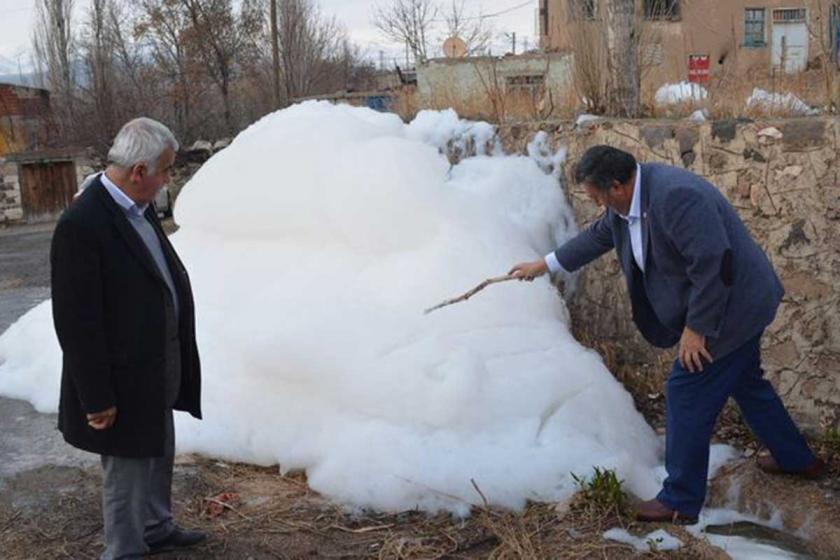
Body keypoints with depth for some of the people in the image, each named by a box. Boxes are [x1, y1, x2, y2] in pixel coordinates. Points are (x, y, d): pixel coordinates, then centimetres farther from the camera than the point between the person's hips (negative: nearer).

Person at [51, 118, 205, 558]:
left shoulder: (138, 207, 2)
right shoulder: (81, 225, -25)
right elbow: (76, 322, -23)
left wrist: (176, 364, 11)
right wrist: (97, 398, -18)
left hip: (158, 369, 9)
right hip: (123, 380, -9)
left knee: (159, 455, 25)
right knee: (127, 470, 10)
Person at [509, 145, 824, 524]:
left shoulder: (675, 196, -31)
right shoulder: (629, 198, 0)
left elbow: (713, 265, -31)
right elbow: (597, 236, 17)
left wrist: (696, 328, -24)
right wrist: (543, 266, 23)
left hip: (731, 305, -10)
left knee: (687, 392, -3)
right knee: (745, 382, 25)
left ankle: (680, 502, 10)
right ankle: (797, 460, 45)